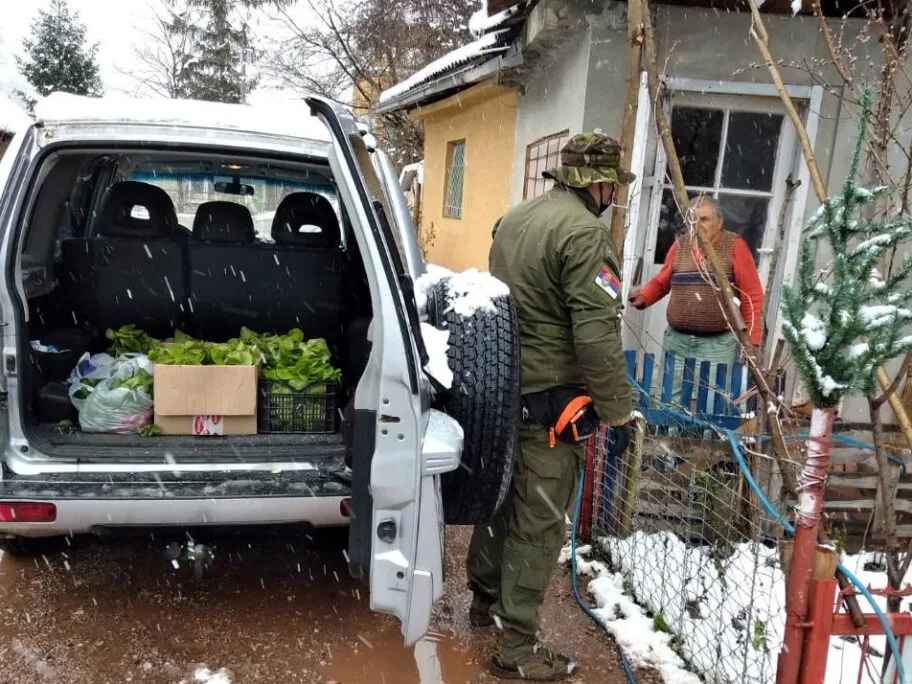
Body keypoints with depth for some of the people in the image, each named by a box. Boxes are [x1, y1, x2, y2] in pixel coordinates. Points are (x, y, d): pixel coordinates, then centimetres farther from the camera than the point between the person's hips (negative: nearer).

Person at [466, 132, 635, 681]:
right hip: (550, 397, -9)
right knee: (539, 521, 1)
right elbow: (598, 334, -22)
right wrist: (617, 409, -13)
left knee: (504, 495, 22)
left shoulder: (516, 218, 11)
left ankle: (485, 599, 39)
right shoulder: (585, 232, -18)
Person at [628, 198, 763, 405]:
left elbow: (752, 296, -3)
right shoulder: (680, 245, 10)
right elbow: (661, 282, 20)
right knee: (672, 401, 5)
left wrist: (751, 341, -7)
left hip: (718, 344, -4)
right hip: (676, 340, 4)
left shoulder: (735, 246, -1)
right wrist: (643, 297, -2)